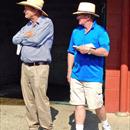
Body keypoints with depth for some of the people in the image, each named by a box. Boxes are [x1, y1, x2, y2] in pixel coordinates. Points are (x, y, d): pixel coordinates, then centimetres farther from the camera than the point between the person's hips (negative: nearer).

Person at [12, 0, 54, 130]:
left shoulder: (46, 22, -6)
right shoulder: (27, 25, 16)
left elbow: (35, 40, -17)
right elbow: (15, 39, 8)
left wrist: (22, 38, 0)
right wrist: (26, 36, -7)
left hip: (39, 67, -7)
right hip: (25, 66, 7)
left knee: (41, 100, -6)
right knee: (28, 99, 9)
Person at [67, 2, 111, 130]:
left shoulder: (100, 31, -5)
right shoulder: (76, 31, 10)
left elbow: (105, 52, -13)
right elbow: (71, 52, 14)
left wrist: (90, 50, -24)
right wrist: (69, 71, 10)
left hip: (93, 77, -4)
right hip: (76, 76, 5)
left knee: (96, 105, 4)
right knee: (78, 105, 7)